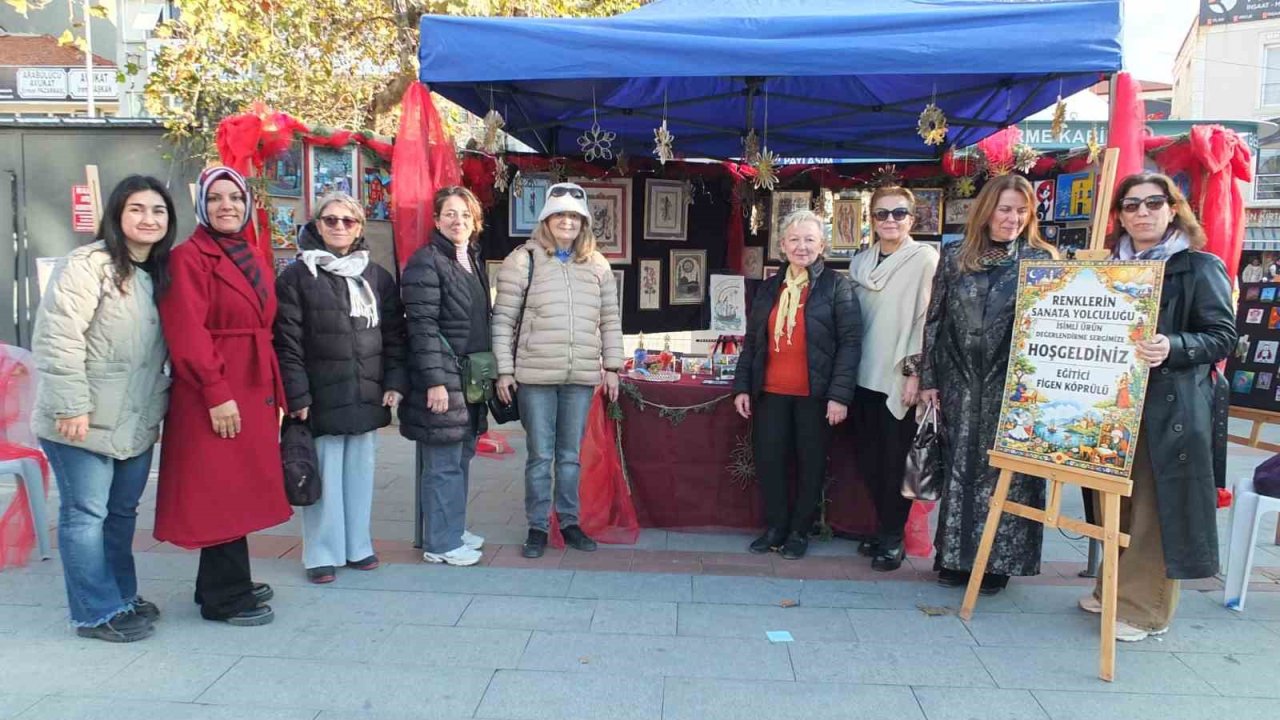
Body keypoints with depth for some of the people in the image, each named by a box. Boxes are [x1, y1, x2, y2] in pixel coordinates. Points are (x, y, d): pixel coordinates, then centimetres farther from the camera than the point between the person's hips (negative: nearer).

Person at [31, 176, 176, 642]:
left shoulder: (161, 275, 13)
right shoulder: (88, 264, -12)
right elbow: (57, 336, -18)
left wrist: (159, 403, 11)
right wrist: (71, 405, -20)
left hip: (136, 423, 7)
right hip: (83, 422, -7)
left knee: (122, 512, 17)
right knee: (86, 515, 3)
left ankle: (121, 596, 31)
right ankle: (97, 613, 13)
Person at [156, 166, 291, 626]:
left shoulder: (252, 257, 16)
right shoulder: (188, 257, -8)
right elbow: (188, 334, -16)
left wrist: (275, 393, 11)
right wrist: (217, 393, -21)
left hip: (253, 391, 8)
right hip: (216, 397, -8)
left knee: (239, 490, 14)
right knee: (222, 493, -2)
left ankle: (224, 584, 27)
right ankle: (225, 597, 9)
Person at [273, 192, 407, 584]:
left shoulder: (378, 277, 12)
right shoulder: (297, 276, 0)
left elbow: (394, 334, 11)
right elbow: (287, 341, -5)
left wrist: (394, 382, 2)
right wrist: (297, 394, -11)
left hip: (367, 395, 4)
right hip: (321, 397, -4)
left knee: (360, 471, 10)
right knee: (325, 474, 0)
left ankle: (357, 545, 24)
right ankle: (322, 553, 14)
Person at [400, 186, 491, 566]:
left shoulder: (473, 261, 16)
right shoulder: (426, 261, -9)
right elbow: (422, 325, -16)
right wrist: (434, 381, -20)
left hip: (471, 378, 8)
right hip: (442, 378, -8)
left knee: (461, 457, 15)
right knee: (443, 463, -2)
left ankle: (453, 530, 27)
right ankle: (441, 543, 9)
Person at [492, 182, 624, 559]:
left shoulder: (597, 265, 9)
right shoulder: (523, 259, -2)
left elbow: (610, 319, 13)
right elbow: (503, 319, -3)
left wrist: (612, 367, 9)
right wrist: (504, 370, -6)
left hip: (582, 377, 3)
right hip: (536, 375, -3)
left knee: (571, 455, 13)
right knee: (540, 455, 5)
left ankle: (569, 522, 26)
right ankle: (538, 527, 18)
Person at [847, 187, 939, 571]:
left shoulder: (925, 259, -4)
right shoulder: (860, 262, 12)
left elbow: (927, 319, -10)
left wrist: (914, 371, -14)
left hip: (900, 379, -5)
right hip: (865, 377, 5)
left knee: (896, 461, 2)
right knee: (868, 459, 10)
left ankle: (892, 538, 16)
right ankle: (885, 528, 27)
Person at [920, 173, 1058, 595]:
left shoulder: (1041, 259, 2)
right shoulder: (954, 257, 5)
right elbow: (934, 320, 6)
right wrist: (928, 379, 2)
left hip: (1014, 386, -1)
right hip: (960, 384, 2)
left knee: (1007, 471, 3)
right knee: (959, 468, 8)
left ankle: (998, 562, 15)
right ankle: (954, 557, 20)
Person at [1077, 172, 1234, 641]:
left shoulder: (1200, 267, -1)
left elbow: (1223, 336, -7)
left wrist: (1172, 348, -24)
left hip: (1170, 408, -5)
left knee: (1154, 507, -1)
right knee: (1116, 504, 13)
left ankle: (1145, 608, 9)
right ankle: (1116, 590, 28)